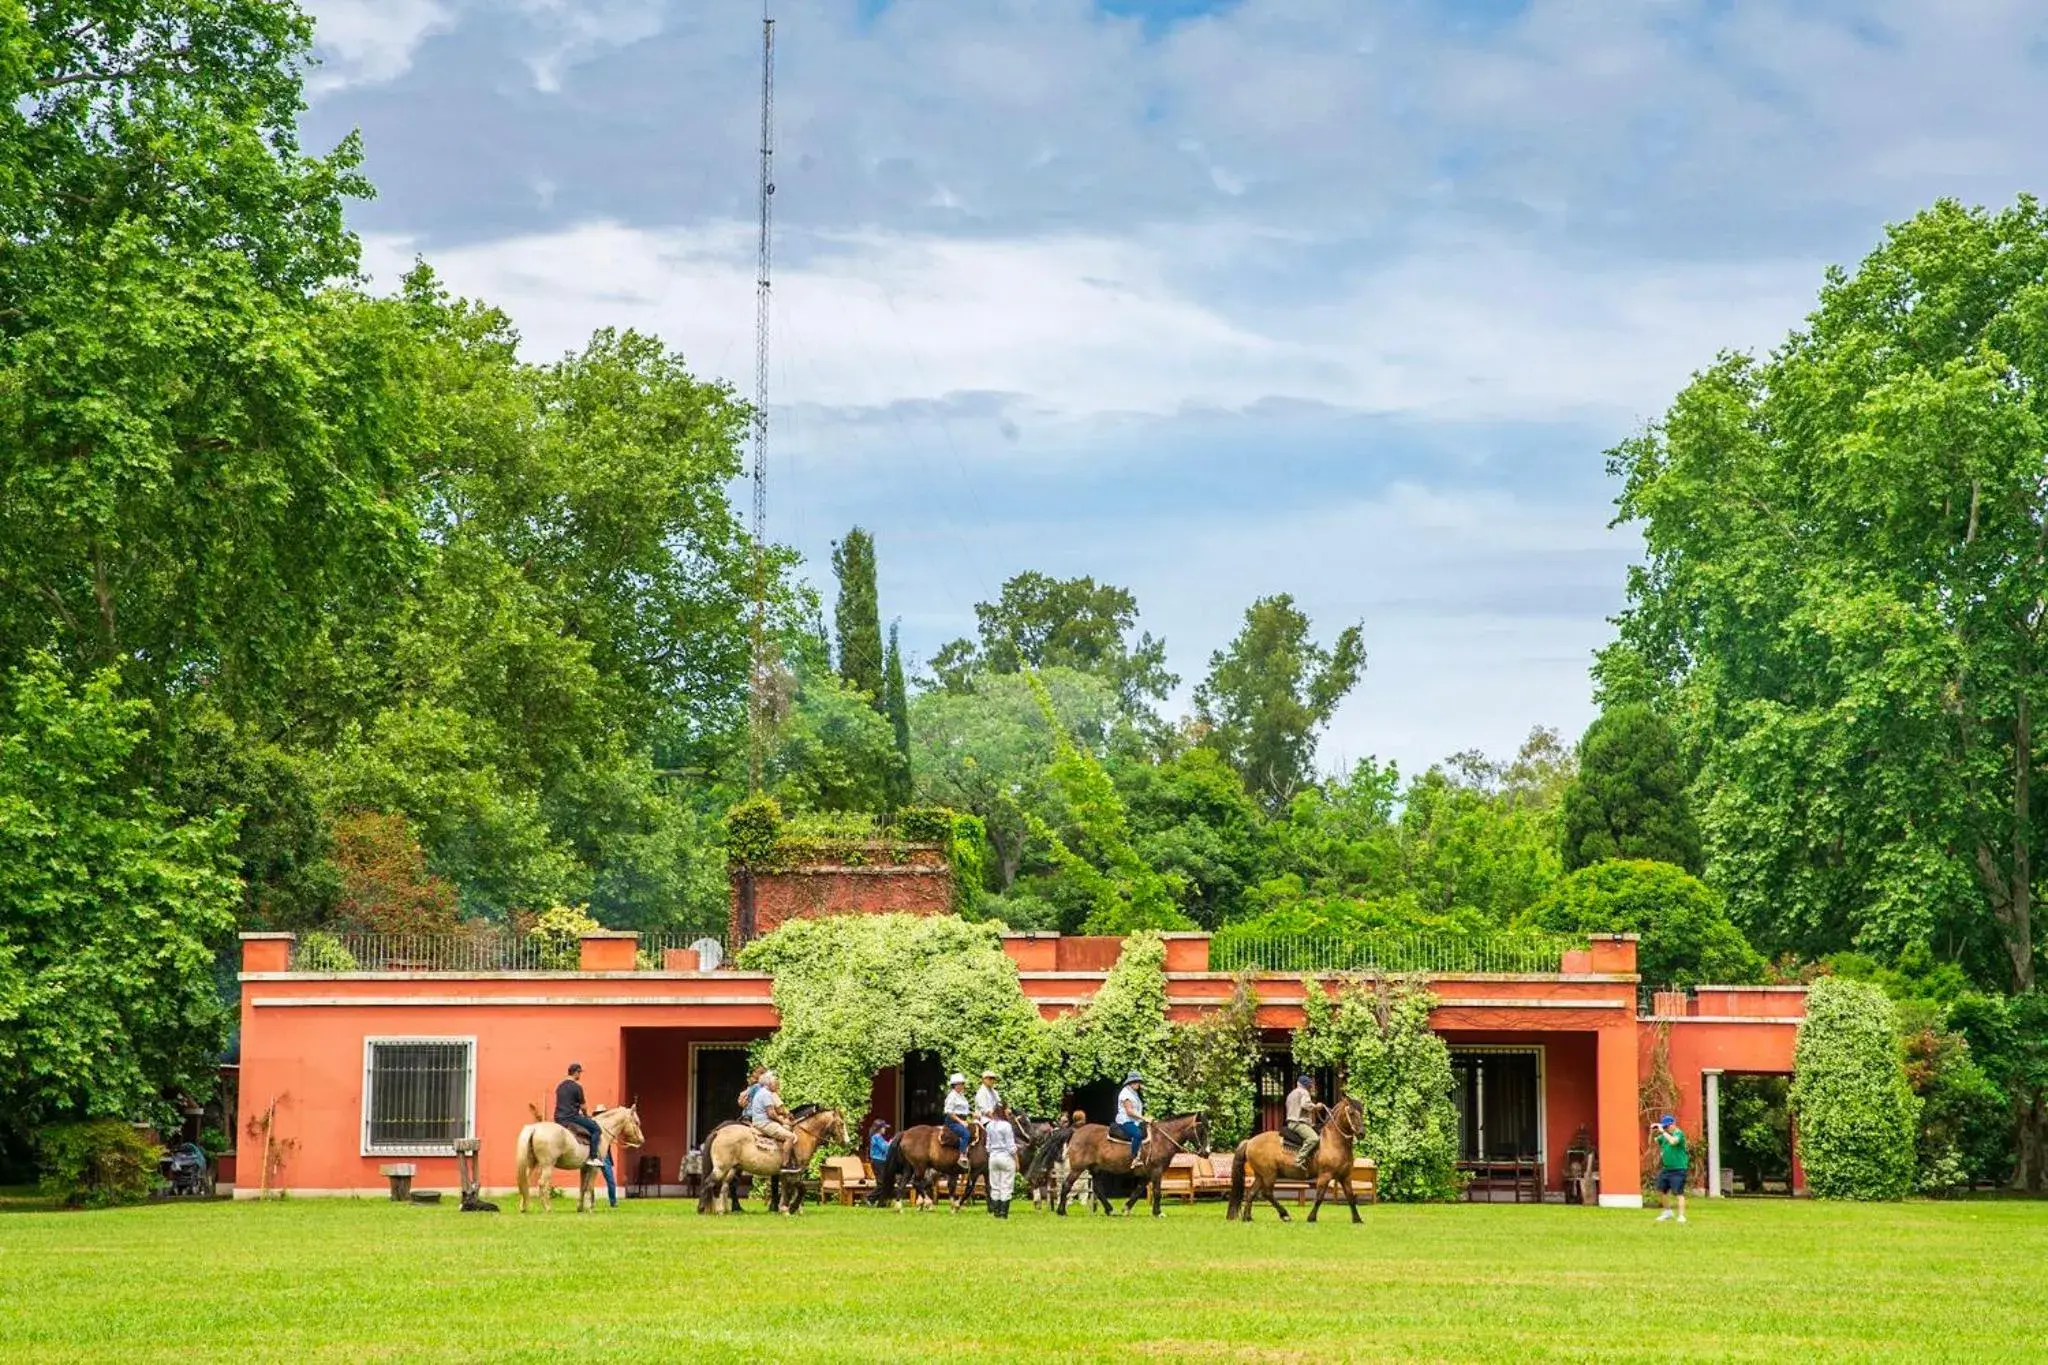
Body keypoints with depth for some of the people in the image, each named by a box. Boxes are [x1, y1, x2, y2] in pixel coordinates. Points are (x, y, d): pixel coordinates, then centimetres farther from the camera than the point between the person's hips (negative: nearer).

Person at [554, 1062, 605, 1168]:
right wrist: (586, 1115, 14)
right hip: (571, 1117, -8)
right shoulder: (577, 1087, -10)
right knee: (596, 1129, -3)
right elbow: (583, 1106, -6)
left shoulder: (560, 1086, 14)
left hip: (558, 1118, 8)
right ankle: (593, 1158, -13)